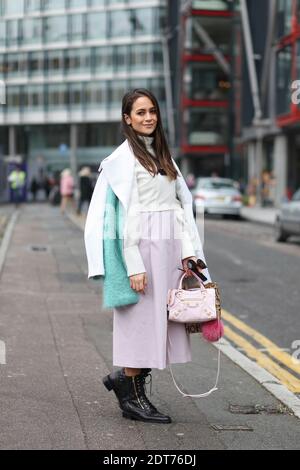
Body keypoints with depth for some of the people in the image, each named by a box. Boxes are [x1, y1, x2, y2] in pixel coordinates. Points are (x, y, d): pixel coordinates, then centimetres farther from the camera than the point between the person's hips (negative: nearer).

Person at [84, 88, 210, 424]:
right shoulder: (123, 157, -5)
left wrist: (187, 251, 4)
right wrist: (134, 266, -15)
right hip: (143, 247, -7)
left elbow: (181, 204, 14)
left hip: (169, 249, 7)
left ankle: (123, 377, 24)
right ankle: (133, 398, 9)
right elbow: (126, 214, -11)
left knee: (161, 319, 7)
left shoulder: (163, 155, 17)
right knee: (141, 318, -2)